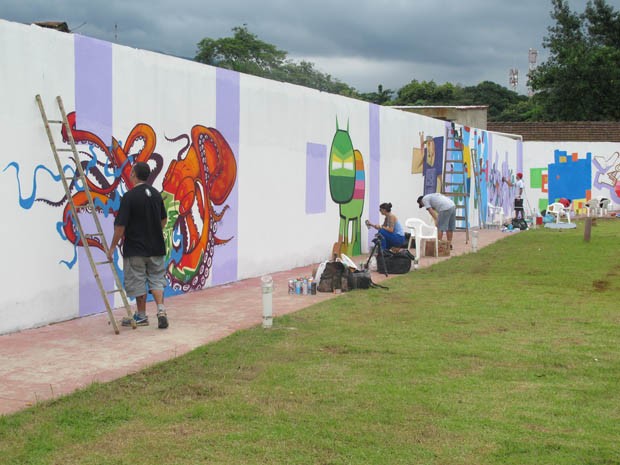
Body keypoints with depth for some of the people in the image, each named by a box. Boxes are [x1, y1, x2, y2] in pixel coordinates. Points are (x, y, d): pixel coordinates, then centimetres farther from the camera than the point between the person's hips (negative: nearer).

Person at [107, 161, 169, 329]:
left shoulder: (129, 197, -16)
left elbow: (120, 226, -16)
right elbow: (164, 220, 14)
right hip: (156, 247, 5)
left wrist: (112, 248, -7)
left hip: (135, 248, -5)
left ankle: (141, 316, 17)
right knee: (156, 279, 11)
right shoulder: (156, 194, 4)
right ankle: (161, 310, -6)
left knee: (138, 282, 7)